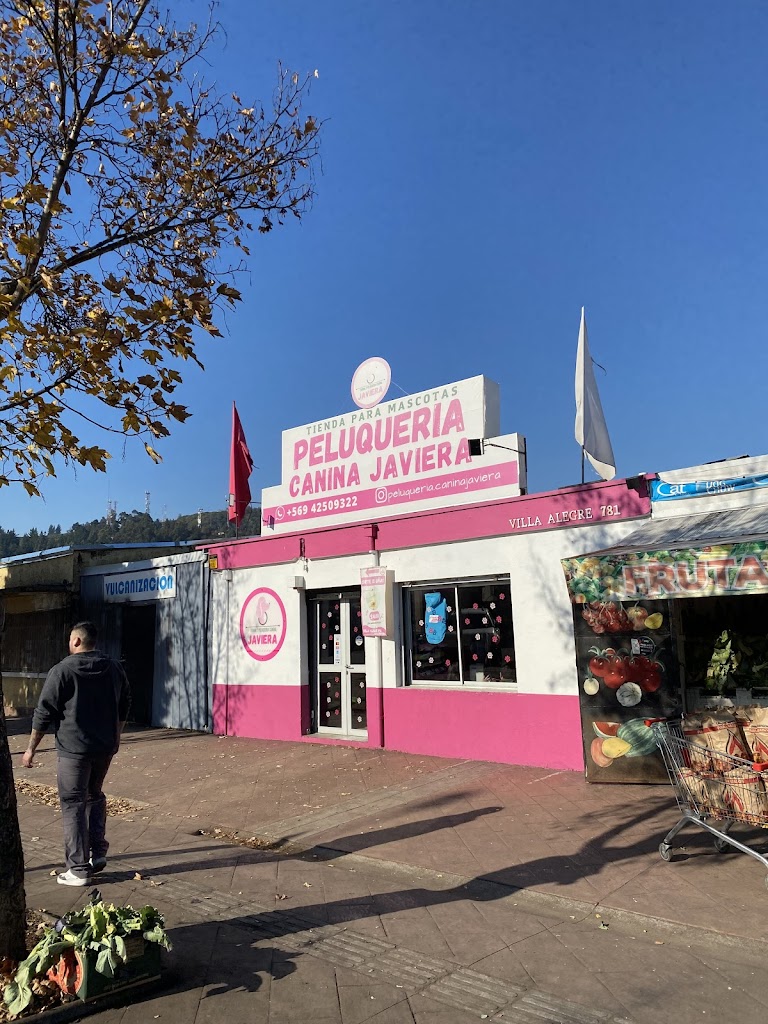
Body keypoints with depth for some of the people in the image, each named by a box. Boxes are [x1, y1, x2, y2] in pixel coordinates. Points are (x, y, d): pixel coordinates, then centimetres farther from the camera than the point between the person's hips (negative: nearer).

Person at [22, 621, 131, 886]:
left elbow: (44, 713, -9)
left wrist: (31, 748, 1)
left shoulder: (62, 670, -11)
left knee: (73, 806, 4)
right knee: (95, 797, 22)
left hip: (73, 748, -5)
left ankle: (78, 869, 7)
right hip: (105, 747, 5)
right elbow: (124, 705, 15)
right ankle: (98, 853, 21)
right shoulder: (114, 668, 5)